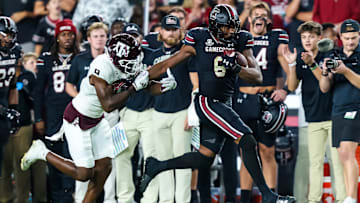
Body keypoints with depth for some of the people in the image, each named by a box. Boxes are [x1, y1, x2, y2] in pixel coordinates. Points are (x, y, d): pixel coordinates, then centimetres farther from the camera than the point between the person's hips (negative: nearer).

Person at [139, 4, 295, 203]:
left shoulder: (239, 42, 5)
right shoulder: (199, 40, -5)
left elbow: (257, 76, -1)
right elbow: (168, 64, 5)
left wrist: (236, 69, -21)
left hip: (224, 104, 6)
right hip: (207, 102, -6)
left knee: (204, 158, 11)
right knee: (248, 142, -17)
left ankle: (157, 166, 29)